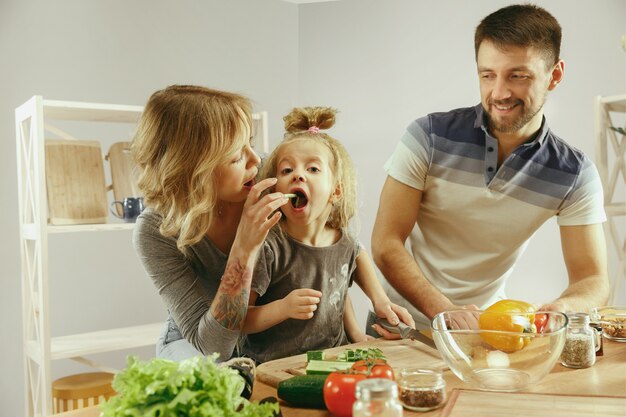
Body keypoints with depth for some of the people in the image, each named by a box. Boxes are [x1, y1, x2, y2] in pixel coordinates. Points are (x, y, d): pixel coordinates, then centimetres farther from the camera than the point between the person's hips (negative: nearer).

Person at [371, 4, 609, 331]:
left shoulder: (575, 174, -8)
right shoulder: (429, 136, -14)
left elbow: (592, 280, -9)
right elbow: (385, 245, -16)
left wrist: (560, 309, -32)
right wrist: (446, 312, -30)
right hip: (405, 316, -1)